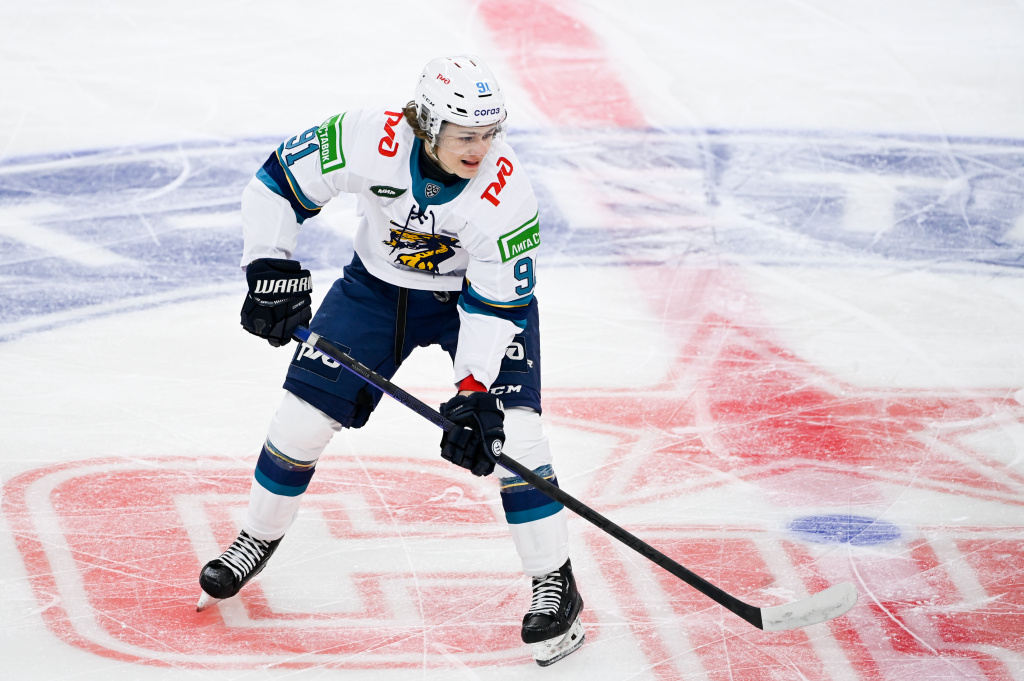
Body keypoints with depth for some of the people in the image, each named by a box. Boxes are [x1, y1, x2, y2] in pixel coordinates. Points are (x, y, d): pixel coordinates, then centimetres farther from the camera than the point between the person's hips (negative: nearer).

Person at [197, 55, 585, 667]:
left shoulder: (505, 188, -32)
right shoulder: (370, 139, -30)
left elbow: (497, 304, -26)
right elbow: (276, 184, -16)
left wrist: (475, 393, -32)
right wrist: (272, 267, -22)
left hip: (479, 289, -2)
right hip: (377, 285, 2)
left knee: (510, 428, -19)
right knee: (303, 415, 0)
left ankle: (555, 584, -5)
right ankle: (258, 539, 27)